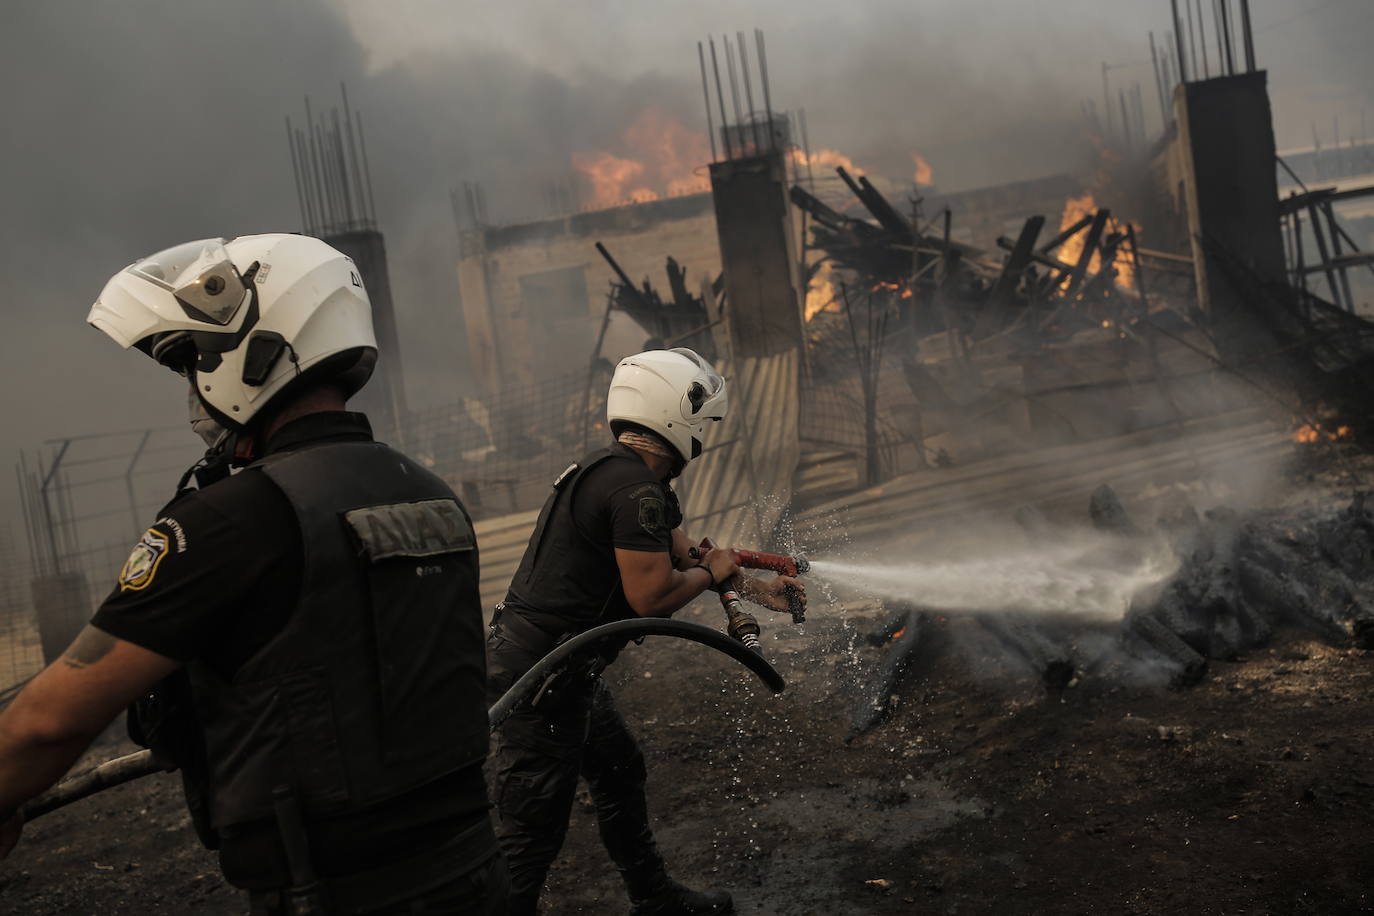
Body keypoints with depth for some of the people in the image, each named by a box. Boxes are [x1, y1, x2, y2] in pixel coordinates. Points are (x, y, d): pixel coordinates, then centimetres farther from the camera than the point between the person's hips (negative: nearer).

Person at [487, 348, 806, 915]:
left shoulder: (629, 475, 12)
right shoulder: (635, 489, -21)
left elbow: (685, 556, 22)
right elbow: (653, 596, -23)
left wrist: (757, 590, 26)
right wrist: (712, 572, -4)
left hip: (564, 673, 11)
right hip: (540, 679, -11)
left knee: (620, 776, 24)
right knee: (532, 832, -1)